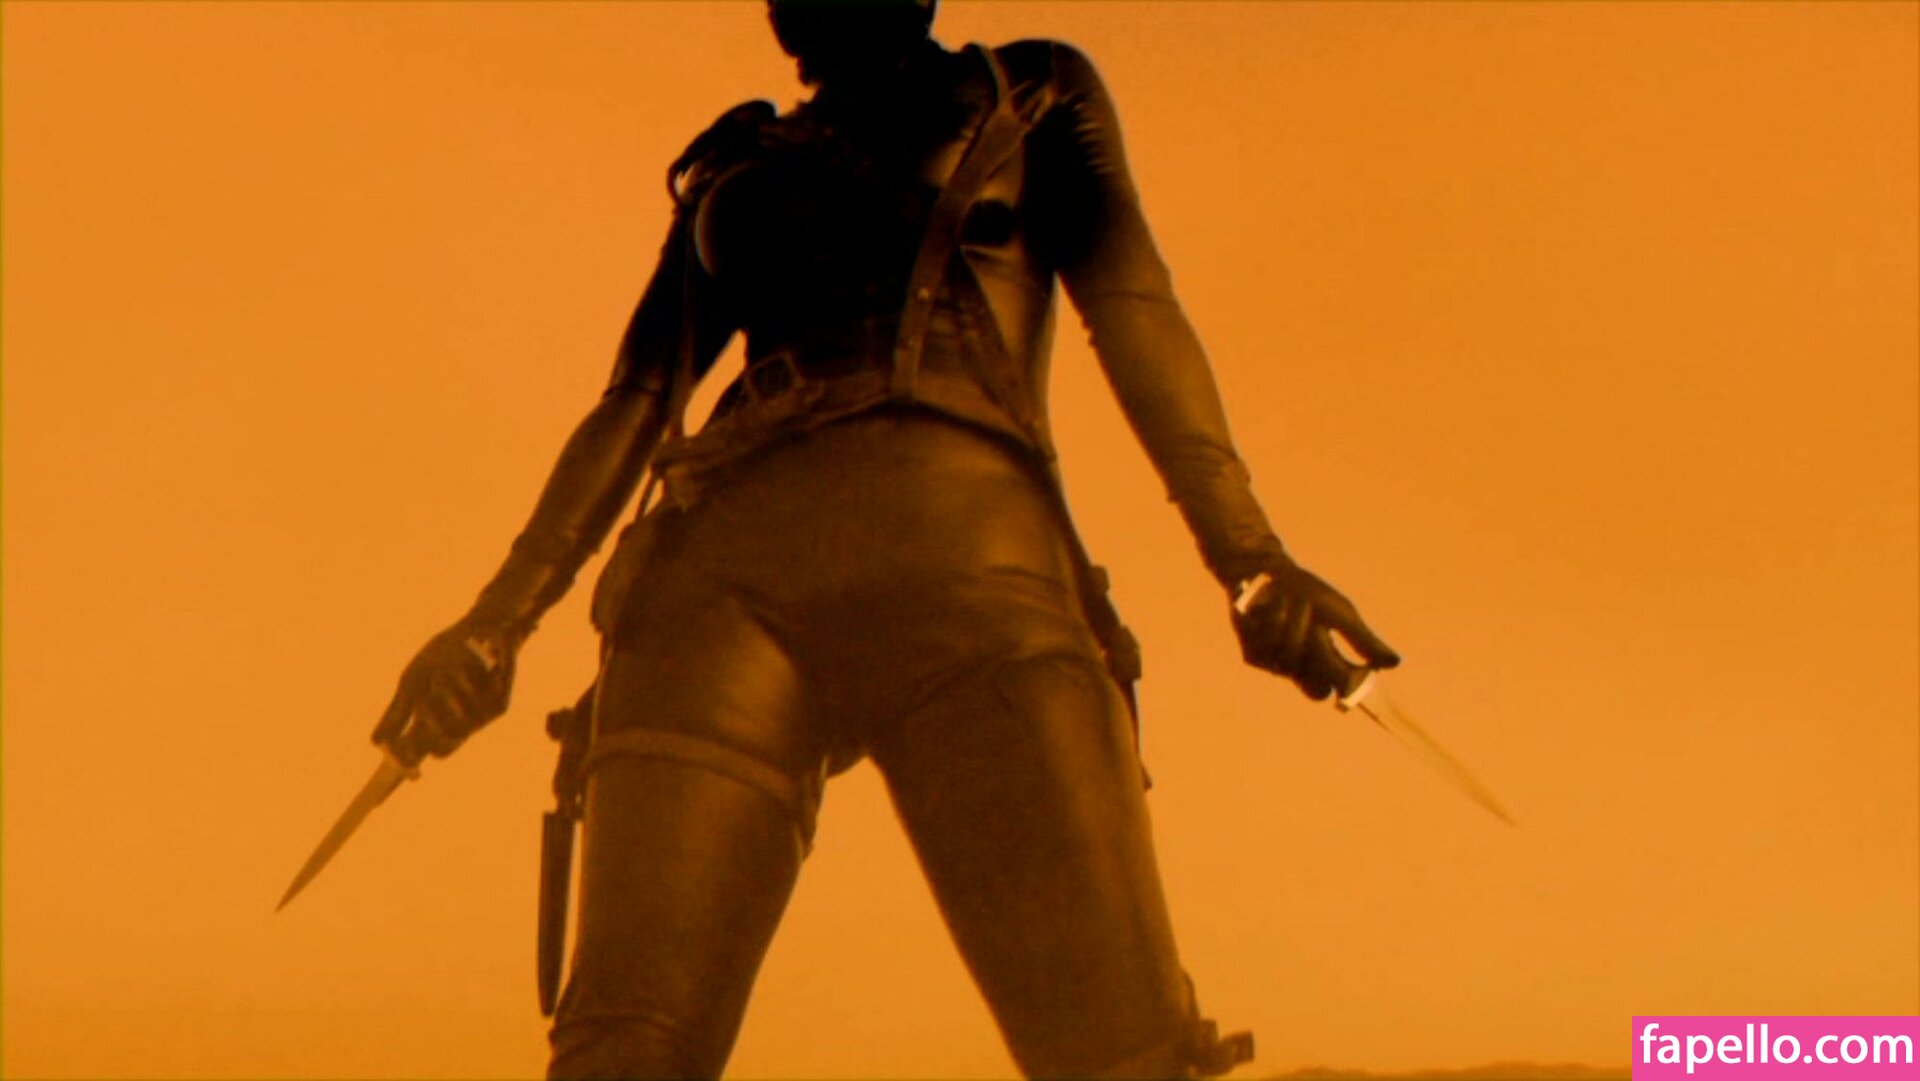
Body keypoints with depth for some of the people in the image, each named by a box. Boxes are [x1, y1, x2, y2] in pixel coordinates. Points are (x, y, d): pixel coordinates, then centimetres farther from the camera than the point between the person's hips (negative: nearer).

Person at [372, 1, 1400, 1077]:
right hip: (722, 570, 2)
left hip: (961, 550, -2)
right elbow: (635, 397, 23)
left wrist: (1243, 550, -7)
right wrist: (499, 619, 6)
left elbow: (1130, 298, 10)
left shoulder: (1035, 96, 28)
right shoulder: (741, 169, 33)